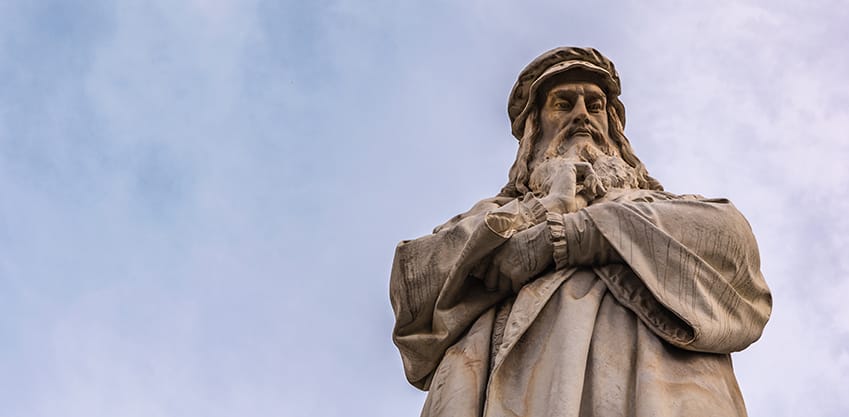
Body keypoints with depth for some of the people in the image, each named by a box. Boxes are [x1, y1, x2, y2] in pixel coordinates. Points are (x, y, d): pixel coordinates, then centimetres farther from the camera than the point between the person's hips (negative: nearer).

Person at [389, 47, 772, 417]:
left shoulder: (657, 205, 30)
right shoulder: (494, 217, 30)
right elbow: (414, 282, 10)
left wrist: (564, 233, 0)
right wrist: (546, 208, 7)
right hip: (516, 386, 0)